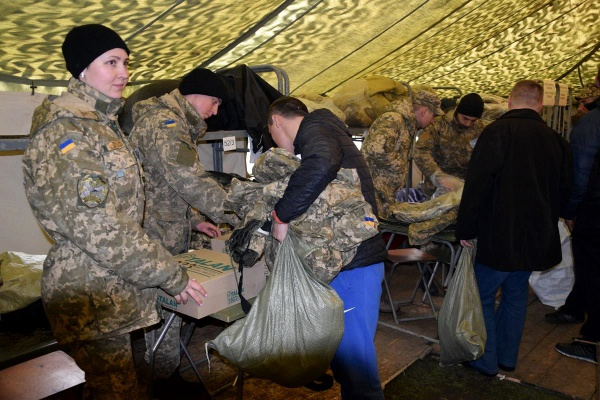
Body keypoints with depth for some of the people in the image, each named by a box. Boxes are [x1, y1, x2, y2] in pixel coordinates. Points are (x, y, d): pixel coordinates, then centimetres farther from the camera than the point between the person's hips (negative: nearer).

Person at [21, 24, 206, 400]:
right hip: (94, 298, -9)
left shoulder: (104, 123, 13)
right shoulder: (65, 134, -18)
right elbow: (98, 228, -24)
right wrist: (170, 274, -18)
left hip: (116, 289, 9)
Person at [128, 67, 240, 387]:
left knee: (166, 309, 19)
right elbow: (191, 183, -27)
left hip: (170, 237, 10)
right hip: (158, 240, -10)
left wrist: (194, 220, 12)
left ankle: (165, 374, 34)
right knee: (167, 312, 3)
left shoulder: (174, 124, 18)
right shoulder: (164, 123, -17)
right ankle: (166, 381, 20)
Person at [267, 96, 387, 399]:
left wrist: (282, 215, -25)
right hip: (348, 258, 10)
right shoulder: (326, 132, 21)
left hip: (353, 262, -10)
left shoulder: (315, 130, -10)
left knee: (352, 350, 0)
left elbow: (320, 166, -34)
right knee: (343, 345, 20)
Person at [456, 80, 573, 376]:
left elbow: (476, 185, -18)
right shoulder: (555, 140, 6)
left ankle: (486, 360, 15)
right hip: (537, 237, 7)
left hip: (500, 236, -6)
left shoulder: (497, 132, -13)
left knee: (482, 295, 7)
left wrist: (466, 229, -11)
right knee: (516, 295, 18)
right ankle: (507, 357, 30)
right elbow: (564, 189, 15)